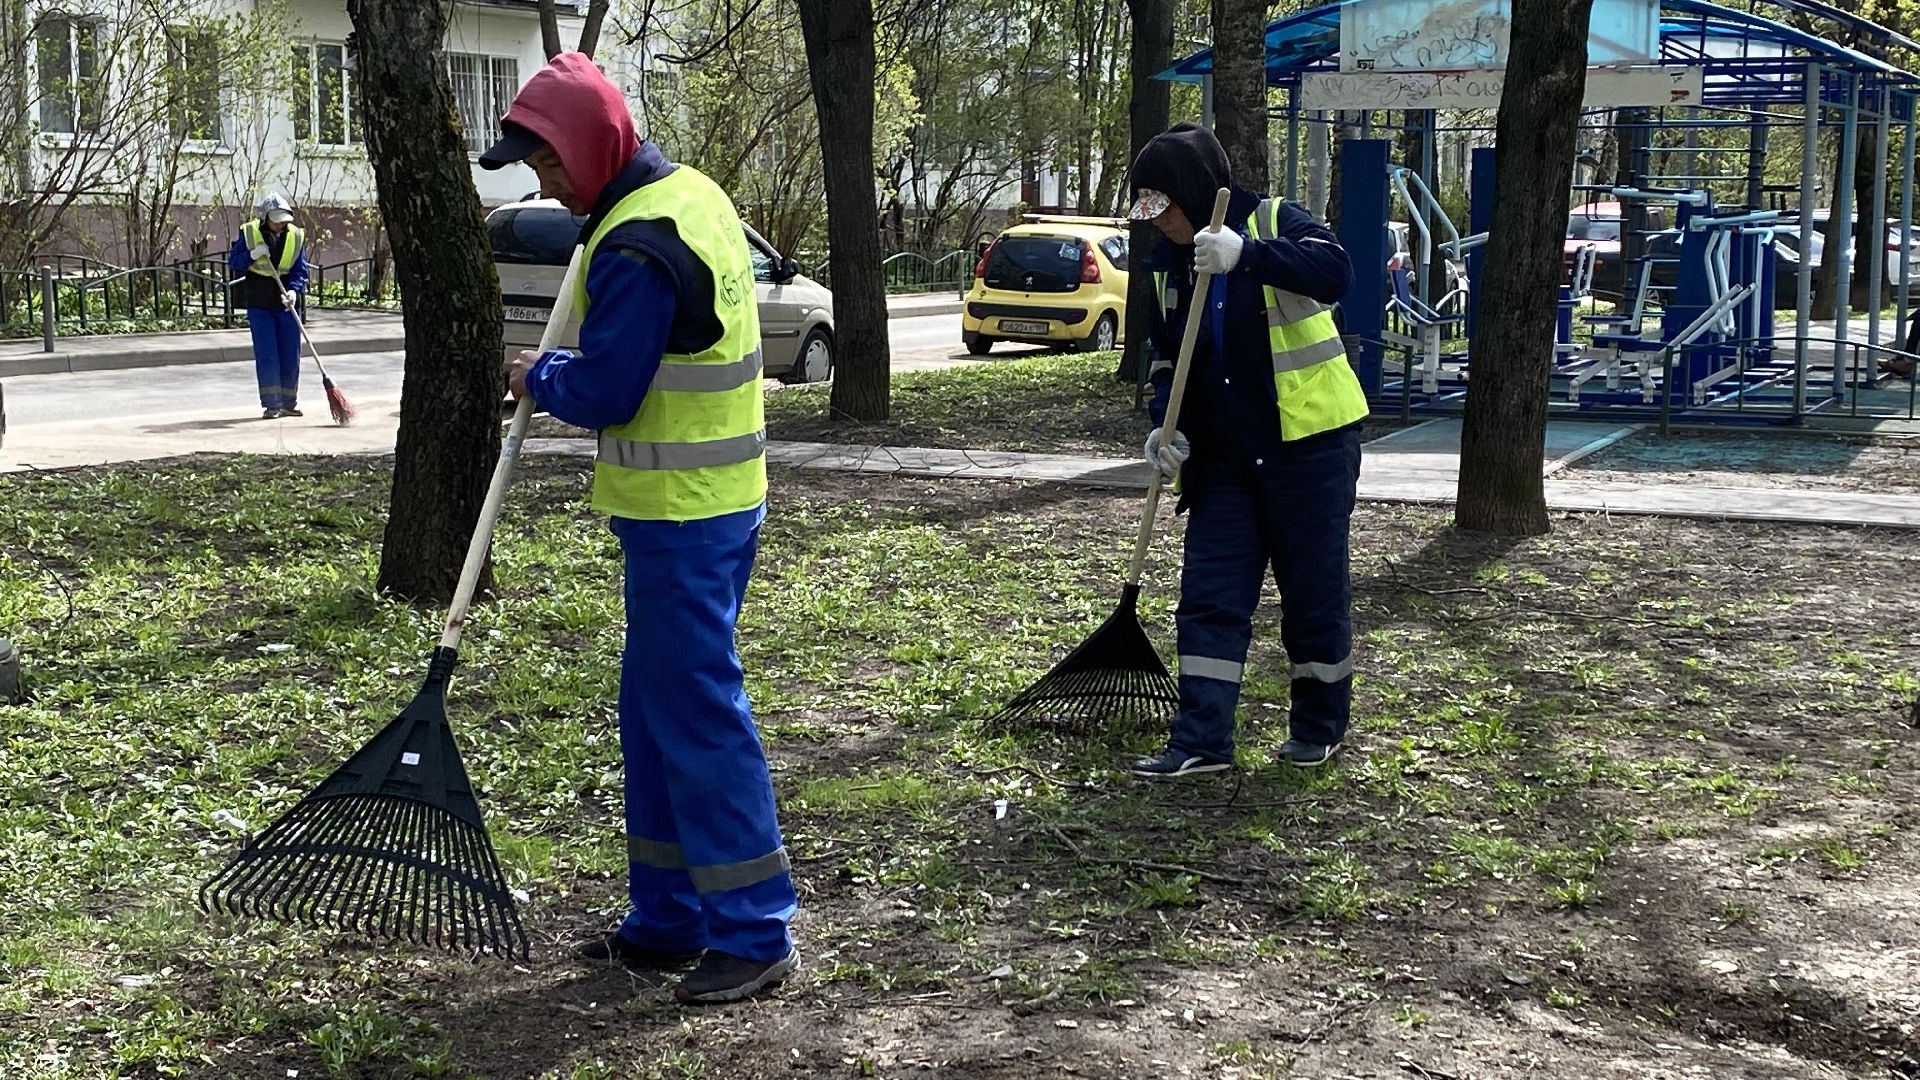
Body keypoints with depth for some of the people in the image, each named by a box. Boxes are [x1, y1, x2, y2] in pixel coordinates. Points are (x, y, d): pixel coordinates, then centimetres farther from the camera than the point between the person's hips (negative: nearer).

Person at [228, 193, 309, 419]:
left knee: (291, 354, 4)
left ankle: (289, 403, 14)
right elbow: (233, 262, 0)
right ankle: (271, 405, 1)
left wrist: (293, 291, -20)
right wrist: (252, 255, -20)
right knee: (266, 355, -4)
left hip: (286, 303, 2)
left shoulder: (296, 236, 0)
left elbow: (300, 270, -2)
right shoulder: (249, 233, -4)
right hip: (259, 303, -2)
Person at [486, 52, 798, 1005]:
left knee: (697, 713, -5)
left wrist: (537, 376, -1)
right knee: (656, 707, 15)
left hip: (680, 516, -10)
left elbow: (601, 395, -20)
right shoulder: (694, 193, 12)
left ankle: (755, 934, 2)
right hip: (717, 497, 10)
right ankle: (668, 918, 24)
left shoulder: (635, 247, -20)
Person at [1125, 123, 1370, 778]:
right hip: (1221, 455, 6)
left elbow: (1333, 271, -30)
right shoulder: (1168, 264, 8)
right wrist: (1166, 426, -3)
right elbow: (1166, 359, 15)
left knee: (1314, 589, 4)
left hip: (1309, 443, -6)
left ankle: (1320, 726, 21)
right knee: (1209, 598, 1)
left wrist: (1247, 254, -43)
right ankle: (1201, 741, 4)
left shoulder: (1272, 223, -10)